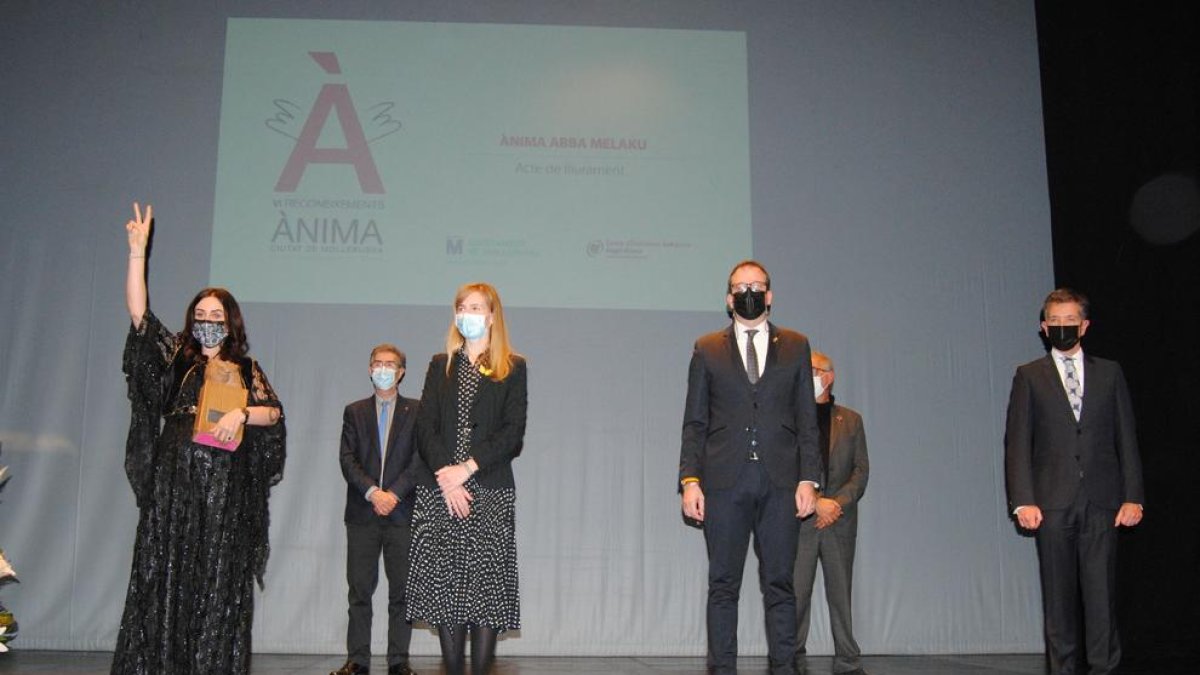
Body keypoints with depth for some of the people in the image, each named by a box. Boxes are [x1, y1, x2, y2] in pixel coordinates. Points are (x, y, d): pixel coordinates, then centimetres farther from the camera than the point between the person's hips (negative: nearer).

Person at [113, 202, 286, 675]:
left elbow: (274, 412, 8)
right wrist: (138, 252, -8)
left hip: (226, 494, 1)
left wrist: (242, 414, -13)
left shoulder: (246, 369, 15)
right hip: (175, 487, -1)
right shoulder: (176, 357, 11)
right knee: (166, 577, -3)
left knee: (217, 582, 1)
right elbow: (139, 314, 1)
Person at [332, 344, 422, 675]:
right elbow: (347, 459, 2)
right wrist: (373, 492, -12)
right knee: (359, 589, 3)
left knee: (402, 591, 1)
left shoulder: (417, 411, 7)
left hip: (402, 512, -1)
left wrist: (394, 493, -13)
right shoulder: (354, 411, 12)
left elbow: (419, 458, -1)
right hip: (362, 513, 1)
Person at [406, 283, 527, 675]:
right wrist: (445, 477, -9)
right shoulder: (441, 366, 15)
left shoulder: (512, 368, 7)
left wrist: (467, 468, -12)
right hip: (439, 491, 3)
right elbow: (425, 428, 6)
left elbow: (513, 434, -3)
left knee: (487, 584, -6)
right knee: (444, 584, 0)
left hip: (491, 492, -2)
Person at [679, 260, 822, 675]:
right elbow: (694, 423, 7)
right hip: (725, 483, 0)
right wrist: (690, 480, -3)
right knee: (723, 585, 4)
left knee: (779, 584, 4)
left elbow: (806, 419, 8)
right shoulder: (707, 349, 10)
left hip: (780, 483, 0)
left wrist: (809, 478, -1)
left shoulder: (795, 347, 11)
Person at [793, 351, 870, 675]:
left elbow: (861, 471, 6)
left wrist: (838, 503, -9)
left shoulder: (851, 420, 12)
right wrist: (815, 502, -12)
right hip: (800, 520, -1)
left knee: (841, 593, 5)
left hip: (841, 521, 2)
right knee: (796, 593, -3)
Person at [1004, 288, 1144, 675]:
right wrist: (1023, 500, -7)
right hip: (1053, 502, -1)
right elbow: (1017, 442, 2)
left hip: (1101, 501, 1)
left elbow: (1126, 438, 9)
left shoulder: (1109, 373, 12)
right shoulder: (1029, 376, 7)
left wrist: (1133, 496, 1)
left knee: (1101, 591, -2)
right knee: (1058, 595, 4)